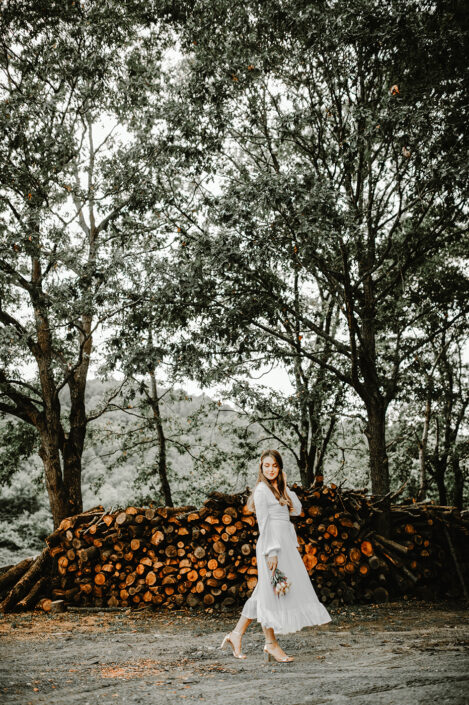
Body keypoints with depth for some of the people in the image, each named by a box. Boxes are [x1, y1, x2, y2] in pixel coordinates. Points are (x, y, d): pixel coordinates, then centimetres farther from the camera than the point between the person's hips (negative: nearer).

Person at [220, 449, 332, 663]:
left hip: (285, 544, 8)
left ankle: (236, 634, 16)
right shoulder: (262, 490, -8)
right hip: (271, 544, -8)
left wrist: (285, 486, 4)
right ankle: (271, 643, 8)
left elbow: (297, 509, 10)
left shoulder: (278, 489, 17)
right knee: (271, 592, -2)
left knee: (265, 594, 10)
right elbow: (264, 523, -13)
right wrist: (271, 552, -18)